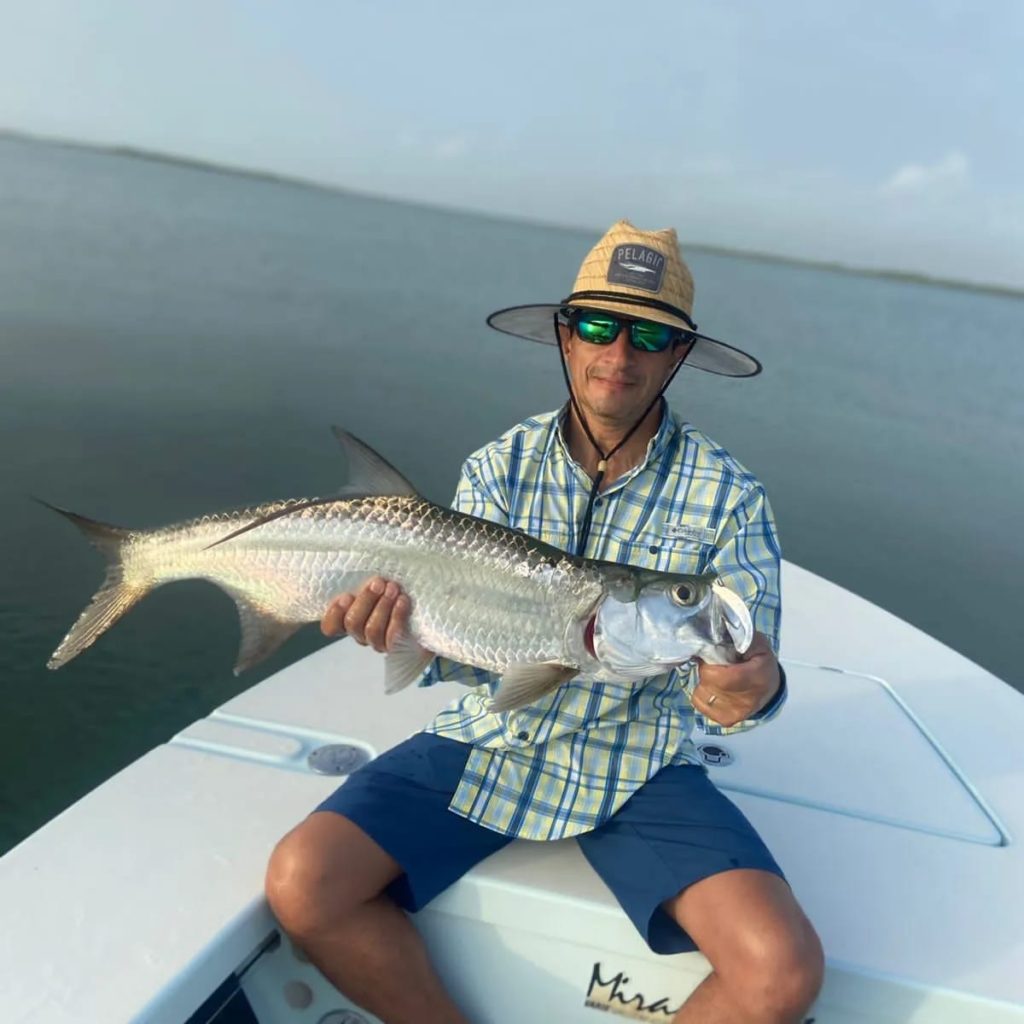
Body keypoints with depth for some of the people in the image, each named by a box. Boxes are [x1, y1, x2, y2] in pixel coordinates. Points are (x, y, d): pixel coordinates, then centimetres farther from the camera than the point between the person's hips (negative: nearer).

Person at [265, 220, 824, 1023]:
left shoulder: (728, 496, -6)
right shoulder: (499, 468, -1)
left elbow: (748, 667, -8)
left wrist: (752, 690, -33)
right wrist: (403, 622, -27)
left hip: (636, 769, -1)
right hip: (490, 745, 2)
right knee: (302, 884, -15)